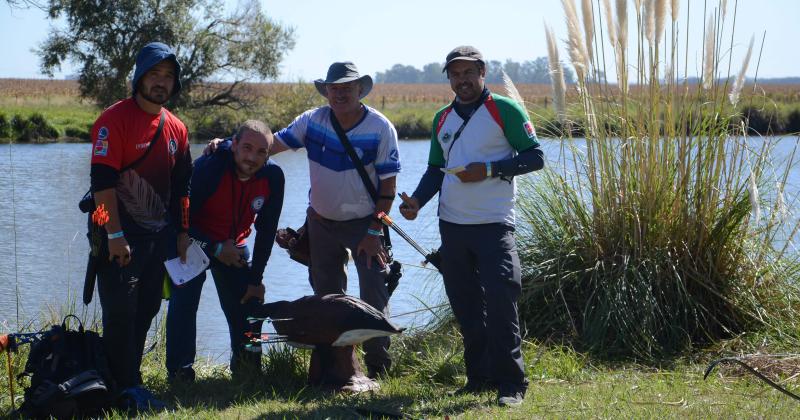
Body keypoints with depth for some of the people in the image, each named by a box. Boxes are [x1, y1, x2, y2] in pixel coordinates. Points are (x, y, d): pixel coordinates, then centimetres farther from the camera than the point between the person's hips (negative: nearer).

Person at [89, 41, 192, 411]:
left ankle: (130, 378, 21)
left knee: (145, 311, 11)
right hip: (121, 235, -7)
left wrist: (182, 231, 13)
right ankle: (126, 389, -1)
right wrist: (114, 235, -20)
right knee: (121, 312, -6)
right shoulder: (115, 119, -11)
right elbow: (102, 180, -17)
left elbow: (181, 186, 18)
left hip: (159, 235, 7)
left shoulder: (176, 128, 11)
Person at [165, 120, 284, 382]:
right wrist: (215, 249, -22)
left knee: (248, 303, 3)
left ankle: (247, 366, 22)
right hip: (195, 242, -4)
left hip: (233, 247, 4)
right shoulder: (208, 168, -30)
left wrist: (256, 278, -5)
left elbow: (266, 230, -5)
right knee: (183, 304, -16)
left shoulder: (273, 177, -16)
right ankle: (179, 371, -8)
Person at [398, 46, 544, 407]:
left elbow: (534, 156, -6)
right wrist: (417, 200, 2)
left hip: (493, 225, -6)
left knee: (500, 302, -11)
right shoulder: (443, 119, 15)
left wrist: (489, 169, -17)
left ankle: (511, 383, -6)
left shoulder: (504, 110, -3)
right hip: (451, 225, 6)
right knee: (465, 306, 8)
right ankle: (479, 377, 17)